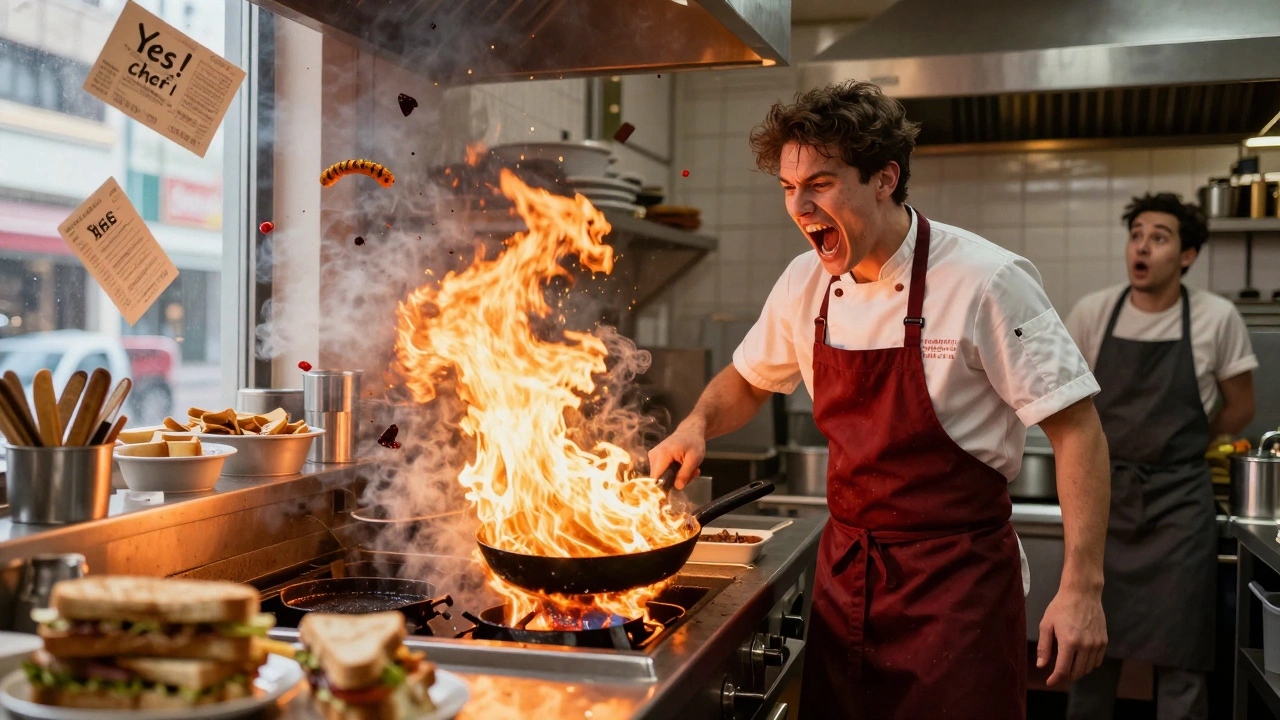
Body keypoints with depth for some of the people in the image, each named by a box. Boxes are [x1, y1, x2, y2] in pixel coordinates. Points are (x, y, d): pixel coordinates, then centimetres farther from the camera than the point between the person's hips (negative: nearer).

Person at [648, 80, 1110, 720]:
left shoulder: (986, 282, -17)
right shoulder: (806, 284, 1)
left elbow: (1075, 428, -15)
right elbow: (748, 381, 18)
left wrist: (1082, 590, -19)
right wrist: (698, 425, -3)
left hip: (957, 579, -5)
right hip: (844, 571, 6)